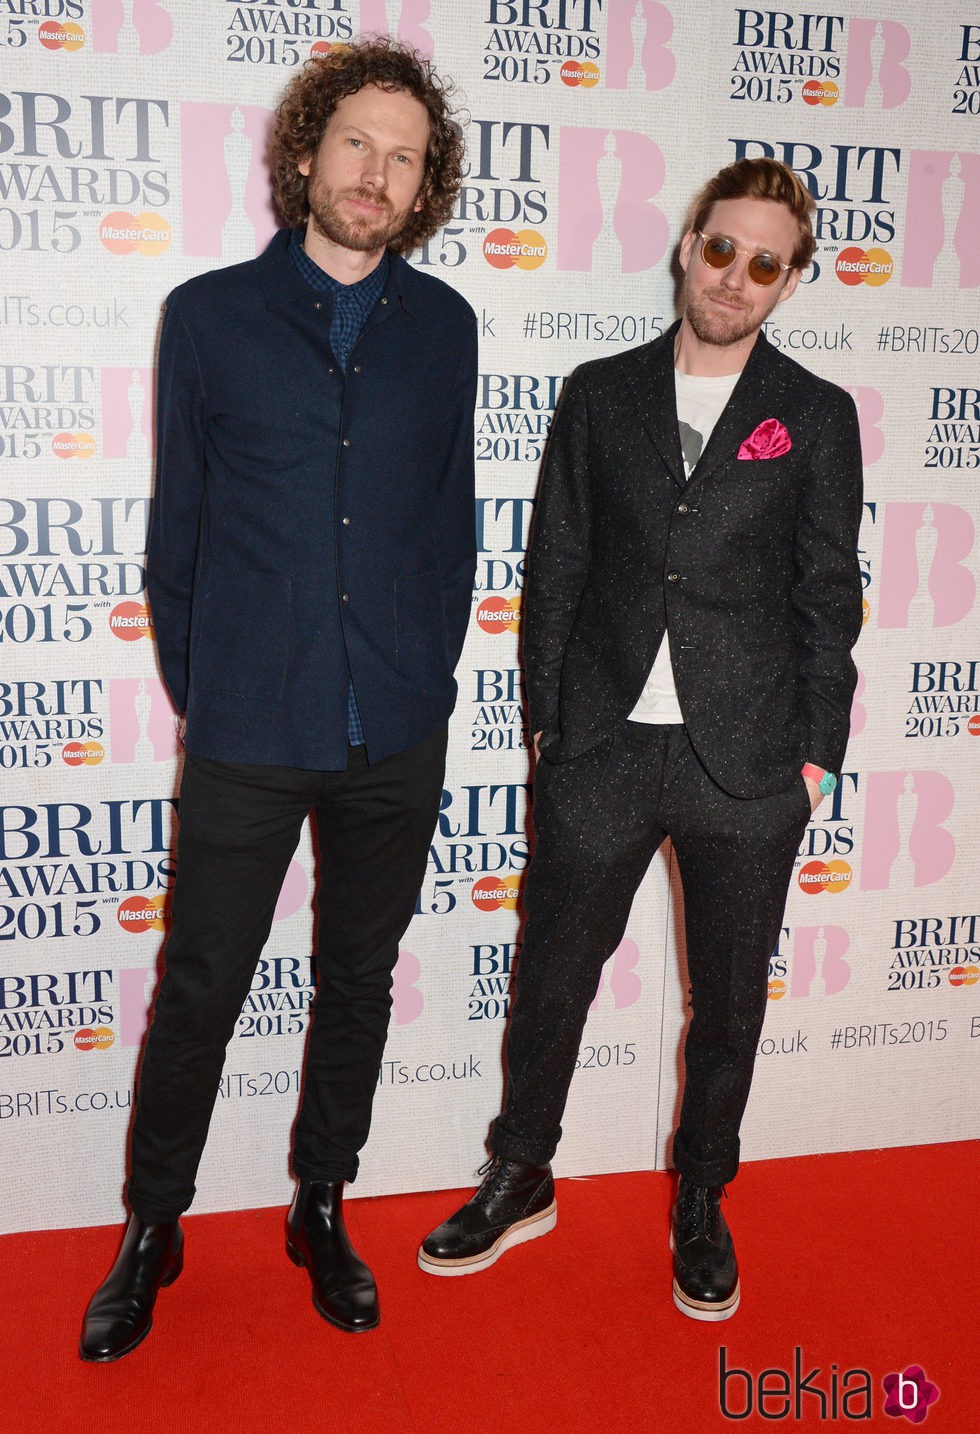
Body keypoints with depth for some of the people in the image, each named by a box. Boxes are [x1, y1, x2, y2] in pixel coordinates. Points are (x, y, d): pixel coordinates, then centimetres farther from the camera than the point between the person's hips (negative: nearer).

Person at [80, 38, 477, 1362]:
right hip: (246, 739, -2)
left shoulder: (442, 326, 7)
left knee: (358, 980, 14)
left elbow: (452, 525, 10)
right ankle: (152, 1230, 30)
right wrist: (194, 692, 2)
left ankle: (322, 1208, 35)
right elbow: (177, 528, 4)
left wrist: (427, 679, 6)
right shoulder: (211, 315, 2)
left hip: (397, 743, 2)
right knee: (199, 993, 7)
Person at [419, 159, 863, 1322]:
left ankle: (701, 1206, 36)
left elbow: (829, 595, 3)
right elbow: (555, 565, 6)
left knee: (729, 1000, 13)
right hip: (600, 751, 1)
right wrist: (546, 719, 3)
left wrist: (816, 751, -1)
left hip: (747, 766, 0)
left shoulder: (816, 418, 3)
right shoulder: (600, 395, 6)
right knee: (551, 978, 11)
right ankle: (519, 1182, 34)